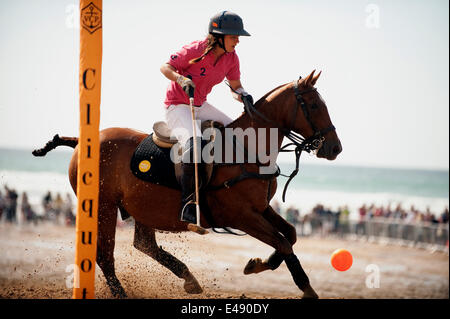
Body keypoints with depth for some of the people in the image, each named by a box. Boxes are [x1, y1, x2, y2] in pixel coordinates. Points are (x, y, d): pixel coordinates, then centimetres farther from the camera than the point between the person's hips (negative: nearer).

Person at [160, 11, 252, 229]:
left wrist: (243, 96, -14)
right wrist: (181, 79, -32)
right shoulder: (195, 51, -20)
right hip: (177, 106, -8)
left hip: (200, 106, 8)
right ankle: (188, 203, -29)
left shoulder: (231, 58, -2)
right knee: (194, 144, -33)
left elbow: (235, 86, 9)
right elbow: (166, 67, -13)